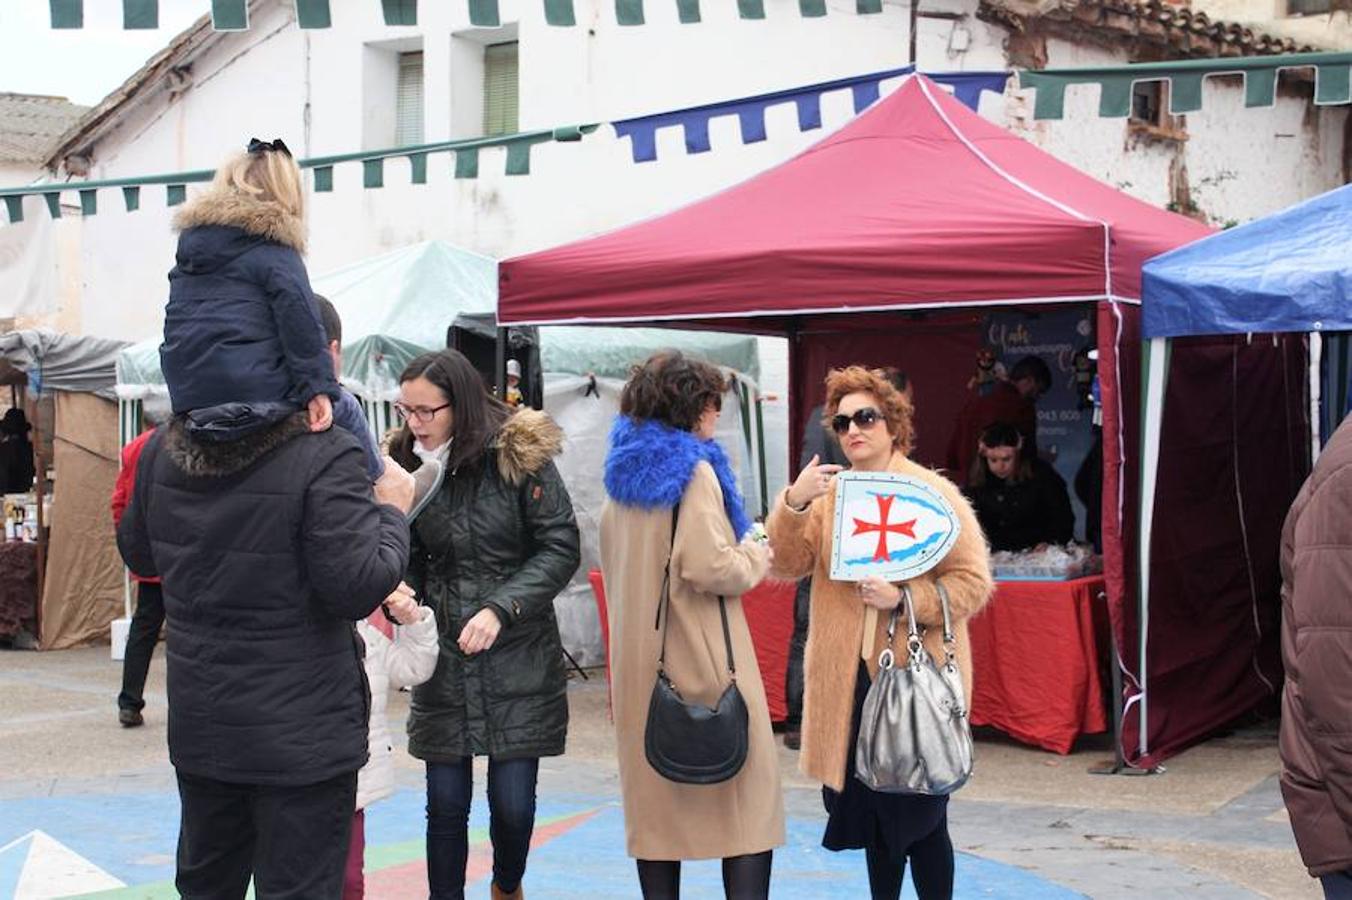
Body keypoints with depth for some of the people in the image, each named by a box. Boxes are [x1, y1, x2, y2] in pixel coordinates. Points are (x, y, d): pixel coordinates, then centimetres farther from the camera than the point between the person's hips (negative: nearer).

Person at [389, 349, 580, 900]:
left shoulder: (518, 456, -8)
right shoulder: (409, 466, 2)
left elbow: (561, 548, -8)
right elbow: (410, 561, 9)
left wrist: (501, 608, -18)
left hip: (519, 660, -3)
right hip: (443, 661, 3)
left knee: (513, 803, 2)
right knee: (446, 804, 4)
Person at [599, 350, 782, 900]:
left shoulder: (624, 473, 11)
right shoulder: (694, 470, -12)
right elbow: (708, 567, -21)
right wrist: (756, 556, -4)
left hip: (639, 661, 7)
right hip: (700, 658, -7)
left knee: (654, 797, 11)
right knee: (748, 795, -2)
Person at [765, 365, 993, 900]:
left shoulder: (933, 493, -3)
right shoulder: (827, 494, 9)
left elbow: (973, 583, -7)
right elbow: (790, 565, -2)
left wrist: (905, 599, -20)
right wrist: (794, 504, -17)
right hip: (847, 677, 4)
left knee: (921, 818, 1)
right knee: (872, 811, 13)